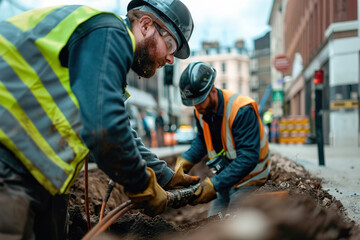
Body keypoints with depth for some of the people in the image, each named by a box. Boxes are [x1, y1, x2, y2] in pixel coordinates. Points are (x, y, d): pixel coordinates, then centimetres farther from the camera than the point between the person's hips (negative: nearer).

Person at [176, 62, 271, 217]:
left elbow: (249, 157, -32)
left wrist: (215, 184, -37)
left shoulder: (242, 110, -27)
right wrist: (184, 161, -8)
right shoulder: (202, 110, -5)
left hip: (248, 179, -7)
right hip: (226, 178, 7)